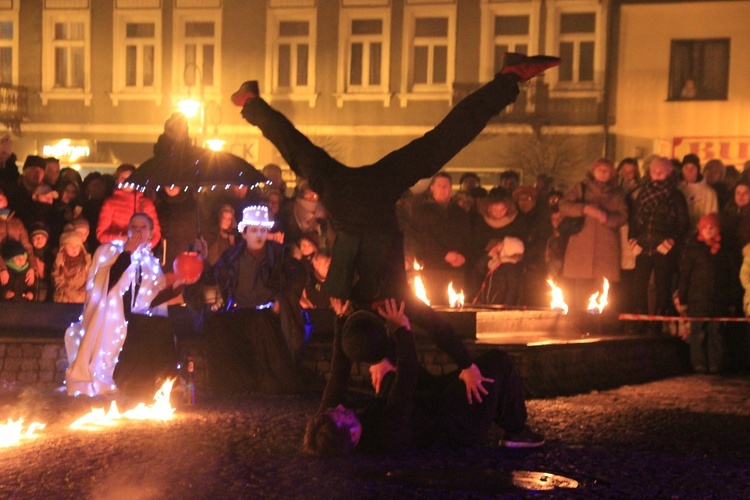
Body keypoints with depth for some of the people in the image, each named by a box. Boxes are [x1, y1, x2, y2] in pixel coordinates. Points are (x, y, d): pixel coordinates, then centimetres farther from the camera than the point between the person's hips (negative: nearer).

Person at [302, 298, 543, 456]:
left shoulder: (326, 429, -24)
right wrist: (403, 330, -31)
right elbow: (407, 378, -39)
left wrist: (341, 321, -14)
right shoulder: (388, 433, -45)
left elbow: (338, 374, -15)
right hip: (456, 425, -7)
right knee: (498, 361, -4)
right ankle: (516, 431, 17)